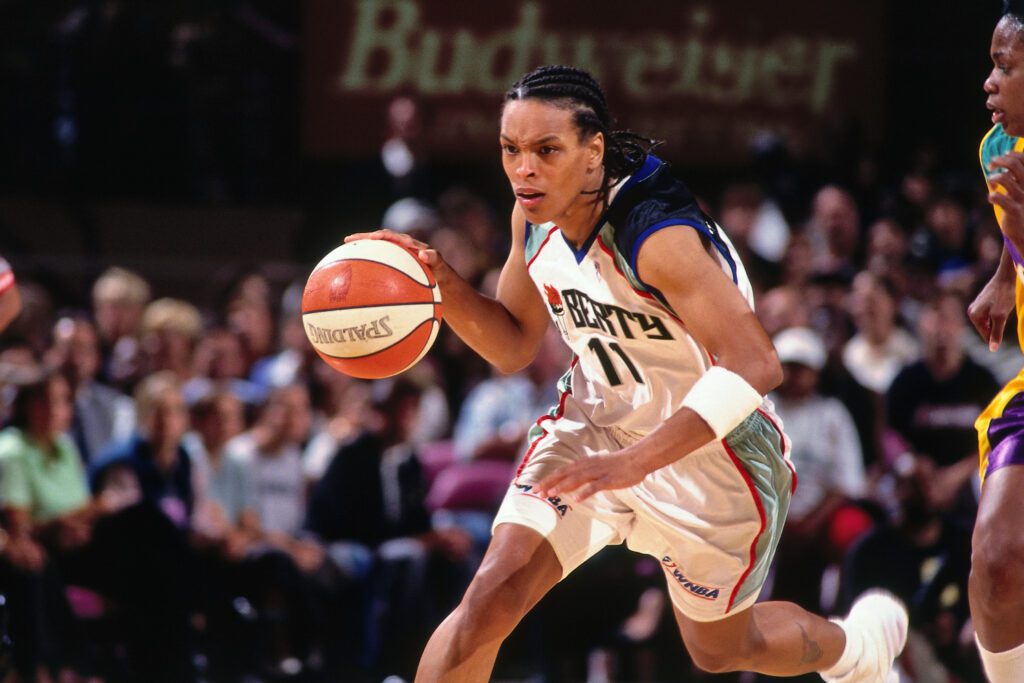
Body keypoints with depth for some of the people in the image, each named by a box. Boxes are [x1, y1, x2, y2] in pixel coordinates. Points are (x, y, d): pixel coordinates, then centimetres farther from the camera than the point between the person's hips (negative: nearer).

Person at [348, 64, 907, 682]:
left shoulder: (659, 237, -31)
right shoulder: (535, 220, -7)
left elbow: (753, 366, -39)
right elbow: (513, 346, 8)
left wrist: (634, 461, -46)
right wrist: (445, 286, -13)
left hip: (709, 451, -5)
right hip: (594, 425, 5)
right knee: (490, 599, -15)